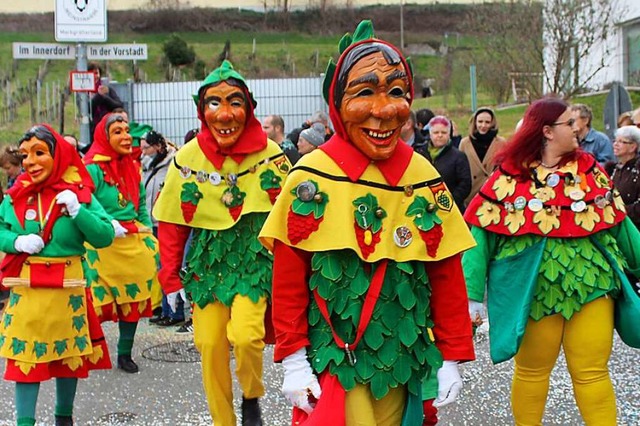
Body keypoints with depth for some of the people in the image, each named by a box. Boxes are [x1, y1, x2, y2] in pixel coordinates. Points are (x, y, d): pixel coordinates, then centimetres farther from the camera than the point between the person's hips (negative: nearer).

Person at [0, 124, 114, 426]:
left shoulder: (79, 194, -5)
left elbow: (105, 237, -9)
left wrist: (77, 211, -22)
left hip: (68, 288, -1)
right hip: (25, 288, 1)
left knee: (70, 354, 12)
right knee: (25, 355, 3)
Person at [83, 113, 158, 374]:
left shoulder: (133, 168, 11)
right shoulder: (93, 169, -10)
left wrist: (147, 234, 10)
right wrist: (108, 226, -18)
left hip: (134, 243, 7)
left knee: (133, 299, 11)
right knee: (99, 303, -6)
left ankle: (125, 353, 24)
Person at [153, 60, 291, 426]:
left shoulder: (270, 154, -10)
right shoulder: (188, 158, -6)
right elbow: (172, 223, 2)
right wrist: (171, 279, 2)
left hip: (255, 258, -2)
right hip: (208, 260, 2)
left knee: (244, 335, -20)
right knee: (210, 345, 3)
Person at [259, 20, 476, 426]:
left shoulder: (424, 178, -2)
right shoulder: (311, 178, -10)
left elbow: (447, 276, 3)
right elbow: (288, 280, -6)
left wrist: (451, 358, 4)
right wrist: (293, 360, -6)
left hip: (403, 358, 3)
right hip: (333, 358, -3)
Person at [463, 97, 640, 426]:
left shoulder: (589, 169, 7)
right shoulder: (509, 178, -5)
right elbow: (481, 234, -6)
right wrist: (472, 294, -11)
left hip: (592, 286, 3)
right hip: (534, 289, -2)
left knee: (593, 374, 5)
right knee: (531, 371, 12)